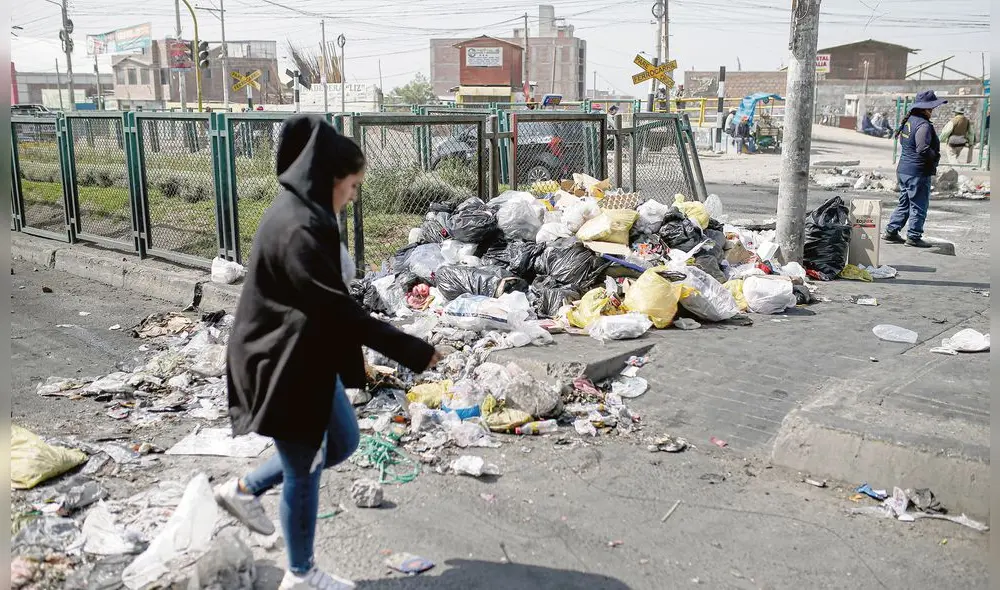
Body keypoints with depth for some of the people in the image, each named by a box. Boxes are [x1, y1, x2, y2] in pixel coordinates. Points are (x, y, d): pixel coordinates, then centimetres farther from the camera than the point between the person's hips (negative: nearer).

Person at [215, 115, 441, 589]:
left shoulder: (301, 213, 6)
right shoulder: (299, 228, -26)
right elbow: (338, 309, -28)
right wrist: (414, 351, -24)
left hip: (307, 357, 10)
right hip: (285, 365, -10)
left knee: (342, 443, 21)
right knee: (304, 472, 8)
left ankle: (244, 490, 34)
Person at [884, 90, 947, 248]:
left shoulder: (908, 121, 9)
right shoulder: (923, 125, -20)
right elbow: (923, 149, -26)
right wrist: (936, 156, -7)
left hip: (903, 169, 9)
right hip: (918, 172, -9)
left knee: (904, 204, 18)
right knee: (919, 206, 2)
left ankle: (891, 231, 20)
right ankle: (913, 237, 8)